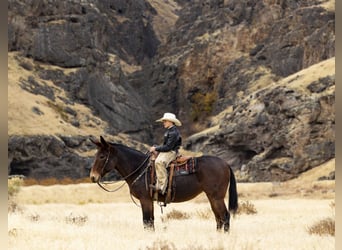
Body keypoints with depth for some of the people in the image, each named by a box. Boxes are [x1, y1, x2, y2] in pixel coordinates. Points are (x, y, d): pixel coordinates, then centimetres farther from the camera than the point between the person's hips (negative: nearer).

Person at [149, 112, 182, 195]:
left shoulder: (173, 132, -16)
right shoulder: (169, 131, 17)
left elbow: (168, 147, -21)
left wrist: (156, 148, -14)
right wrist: (156, 148, 8)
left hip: (171, 152, -12)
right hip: (165, 152, 12)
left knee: (159, 162, -36)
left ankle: (161, 187, -41)